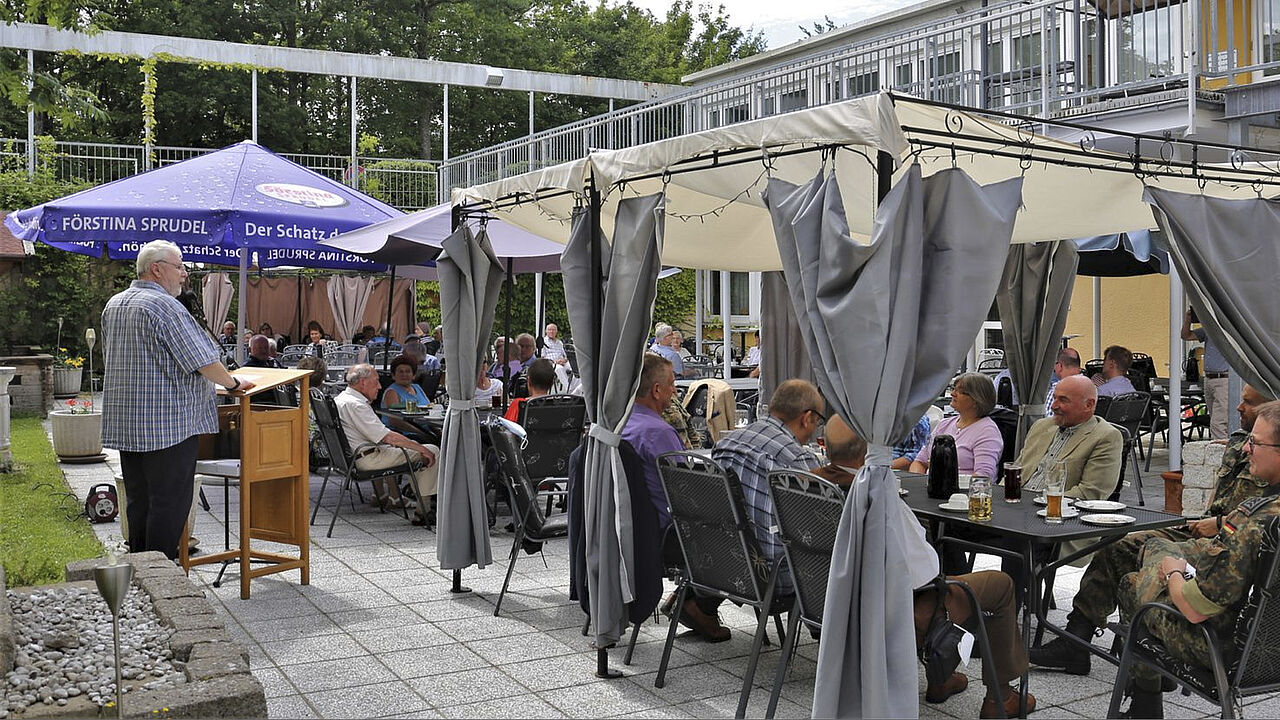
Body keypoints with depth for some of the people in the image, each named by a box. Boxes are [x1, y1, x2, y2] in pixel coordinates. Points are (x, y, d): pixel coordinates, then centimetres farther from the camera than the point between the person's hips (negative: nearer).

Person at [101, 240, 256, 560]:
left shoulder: (113, 304, 14)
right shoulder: (165, 306, -15)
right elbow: (202, 360, -16)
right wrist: (234, 384, -2)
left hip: (124, 424, 9)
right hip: (168, 423, -9)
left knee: (139, 502, 15)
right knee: (169, 503, -3)